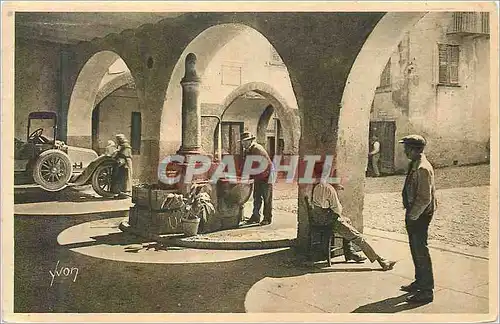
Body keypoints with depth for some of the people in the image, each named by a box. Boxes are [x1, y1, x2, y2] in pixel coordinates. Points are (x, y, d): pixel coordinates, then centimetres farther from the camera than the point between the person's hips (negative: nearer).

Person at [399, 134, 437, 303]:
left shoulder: (423, 169, -22)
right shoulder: (414, 165, 9)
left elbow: (425, 199, -23)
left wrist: (413, 216, -17)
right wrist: (409, 213, 15)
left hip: (420, 215, -10)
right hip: (413, 212, 10)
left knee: (420, 251, -2)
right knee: (415, 249, 20)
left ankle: (426, 291, 9)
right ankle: (420, 282, 35)